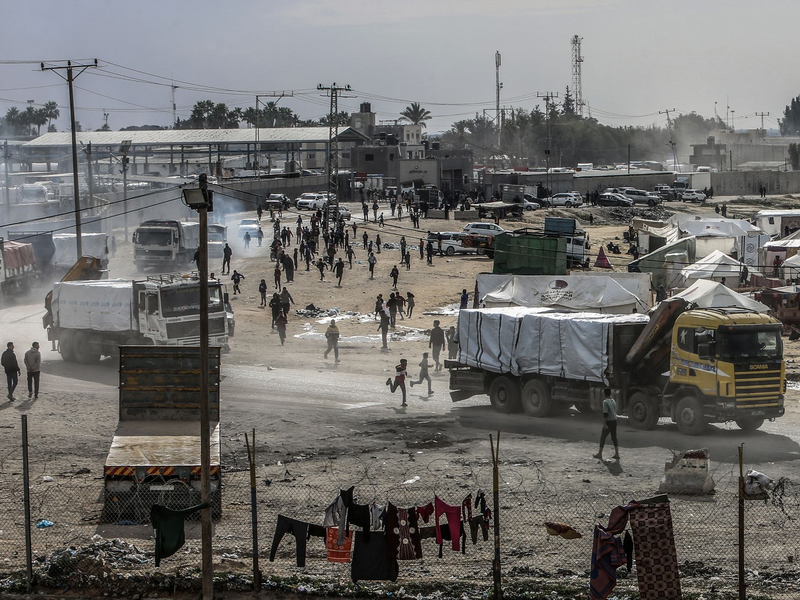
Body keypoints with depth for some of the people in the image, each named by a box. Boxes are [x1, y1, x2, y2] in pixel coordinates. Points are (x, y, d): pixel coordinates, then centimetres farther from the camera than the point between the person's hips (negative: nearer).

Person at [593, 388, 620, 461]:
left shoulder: (605, 402, -14)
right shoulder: (613, 401, 10)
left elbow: (605, 414, -19)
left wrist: (604, 424, -20)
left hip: (609, 422, -7)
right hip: (614, 421, 7)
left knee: (603, 437, 2)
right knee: (614, 438, 10)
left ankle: (600, 453, 7)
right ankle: (617, 454, 7)